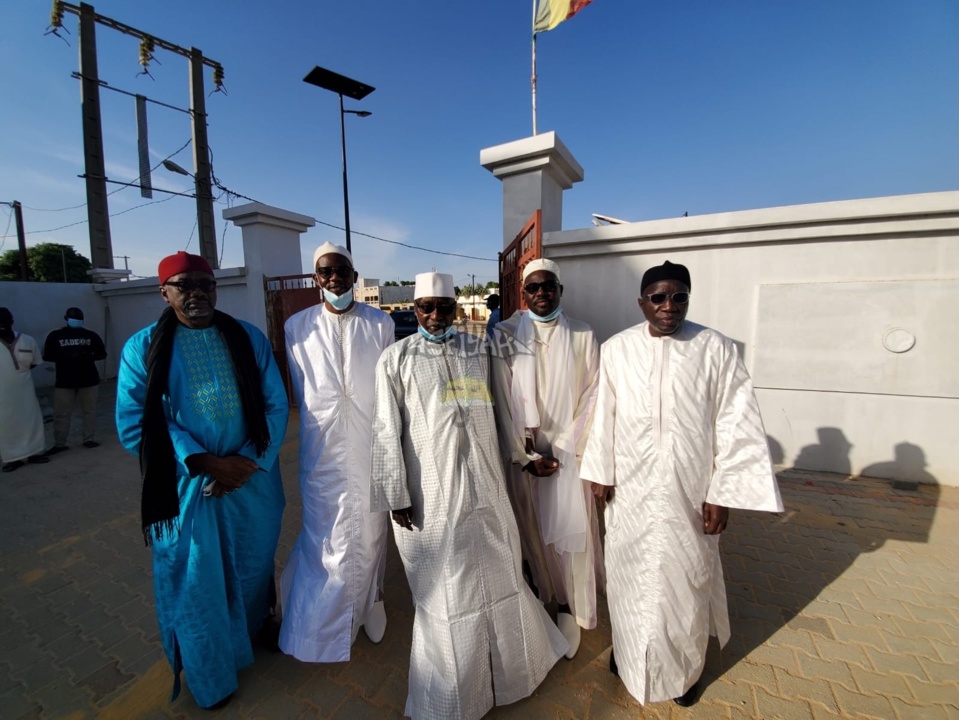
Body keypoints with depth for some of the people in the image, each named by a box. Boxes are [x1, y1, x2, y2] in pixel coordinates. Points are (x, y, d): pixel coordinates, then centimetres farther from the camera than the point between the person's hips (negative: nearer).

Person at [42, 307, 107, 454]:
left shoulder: (91, 335, 5)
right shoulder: (55, 336, 2)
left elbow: (102, 354, 6)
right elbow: (47, 356, 0)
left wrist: (88, 356, -13)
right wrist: (66, 356, -17)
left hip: (88, 379, 1)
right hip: (64, 381, 0)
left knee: (89, 410, 6)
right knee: (61, 413, 2)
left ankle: (89, 439, 15)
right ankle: (59, 444, 12)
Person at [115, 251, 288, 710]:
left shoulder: (249, 338, 0)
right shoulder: (142, 347, -3)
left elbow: (275, 405, -3)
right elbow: (134, 424, -8)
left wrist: (248, 461, -15)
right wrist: (205, 462, -18)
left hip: (252, 480, 2)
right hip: (185, 487, -1)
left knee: (252, 568, 20)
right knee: (195, 582, 15)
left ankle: (252, 635, 51)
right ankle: (209, 675, 42)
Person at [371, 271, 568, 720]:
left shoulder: (480, 350, 4)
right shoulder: (396, 359, -5)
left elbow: (498, 409, 11)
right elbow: (387, 432, -5)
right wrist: (398, 495, -6)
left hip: (484, 487, 4)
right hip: (431, 494, -3)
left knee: (498, 578, 20)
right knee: (444, 593, 13)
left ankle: (505, 664, 49)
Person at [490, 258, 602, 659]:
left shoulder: (583, 336, -2)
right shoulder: (505, 336, -4)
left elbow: (590, 397, -2)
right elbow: (502, 400, -6)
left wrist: (562, 449, -8)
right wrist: (526, 456, -9)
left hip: (568, 452, 0)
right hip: (521, 453, 0)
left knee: (569, 530, 9)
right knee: (530, 529, 13)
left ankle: (569, 607, 31)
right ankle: (538, 598, 37)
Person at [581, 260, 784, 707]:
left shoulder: (717, 349, -9)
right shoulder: (616, 349, -6)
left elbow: (736, 424, -6)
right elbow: (604, 416, 0)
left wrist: (722, 493, -6)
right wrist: (601, 472, 3)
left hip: (690, 491, -1)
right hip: (631, 490, 1)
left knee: (685, 576, 15)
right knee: (629, 572, 18)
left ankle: (684, 669, 43)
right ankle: (629, 650, 46)